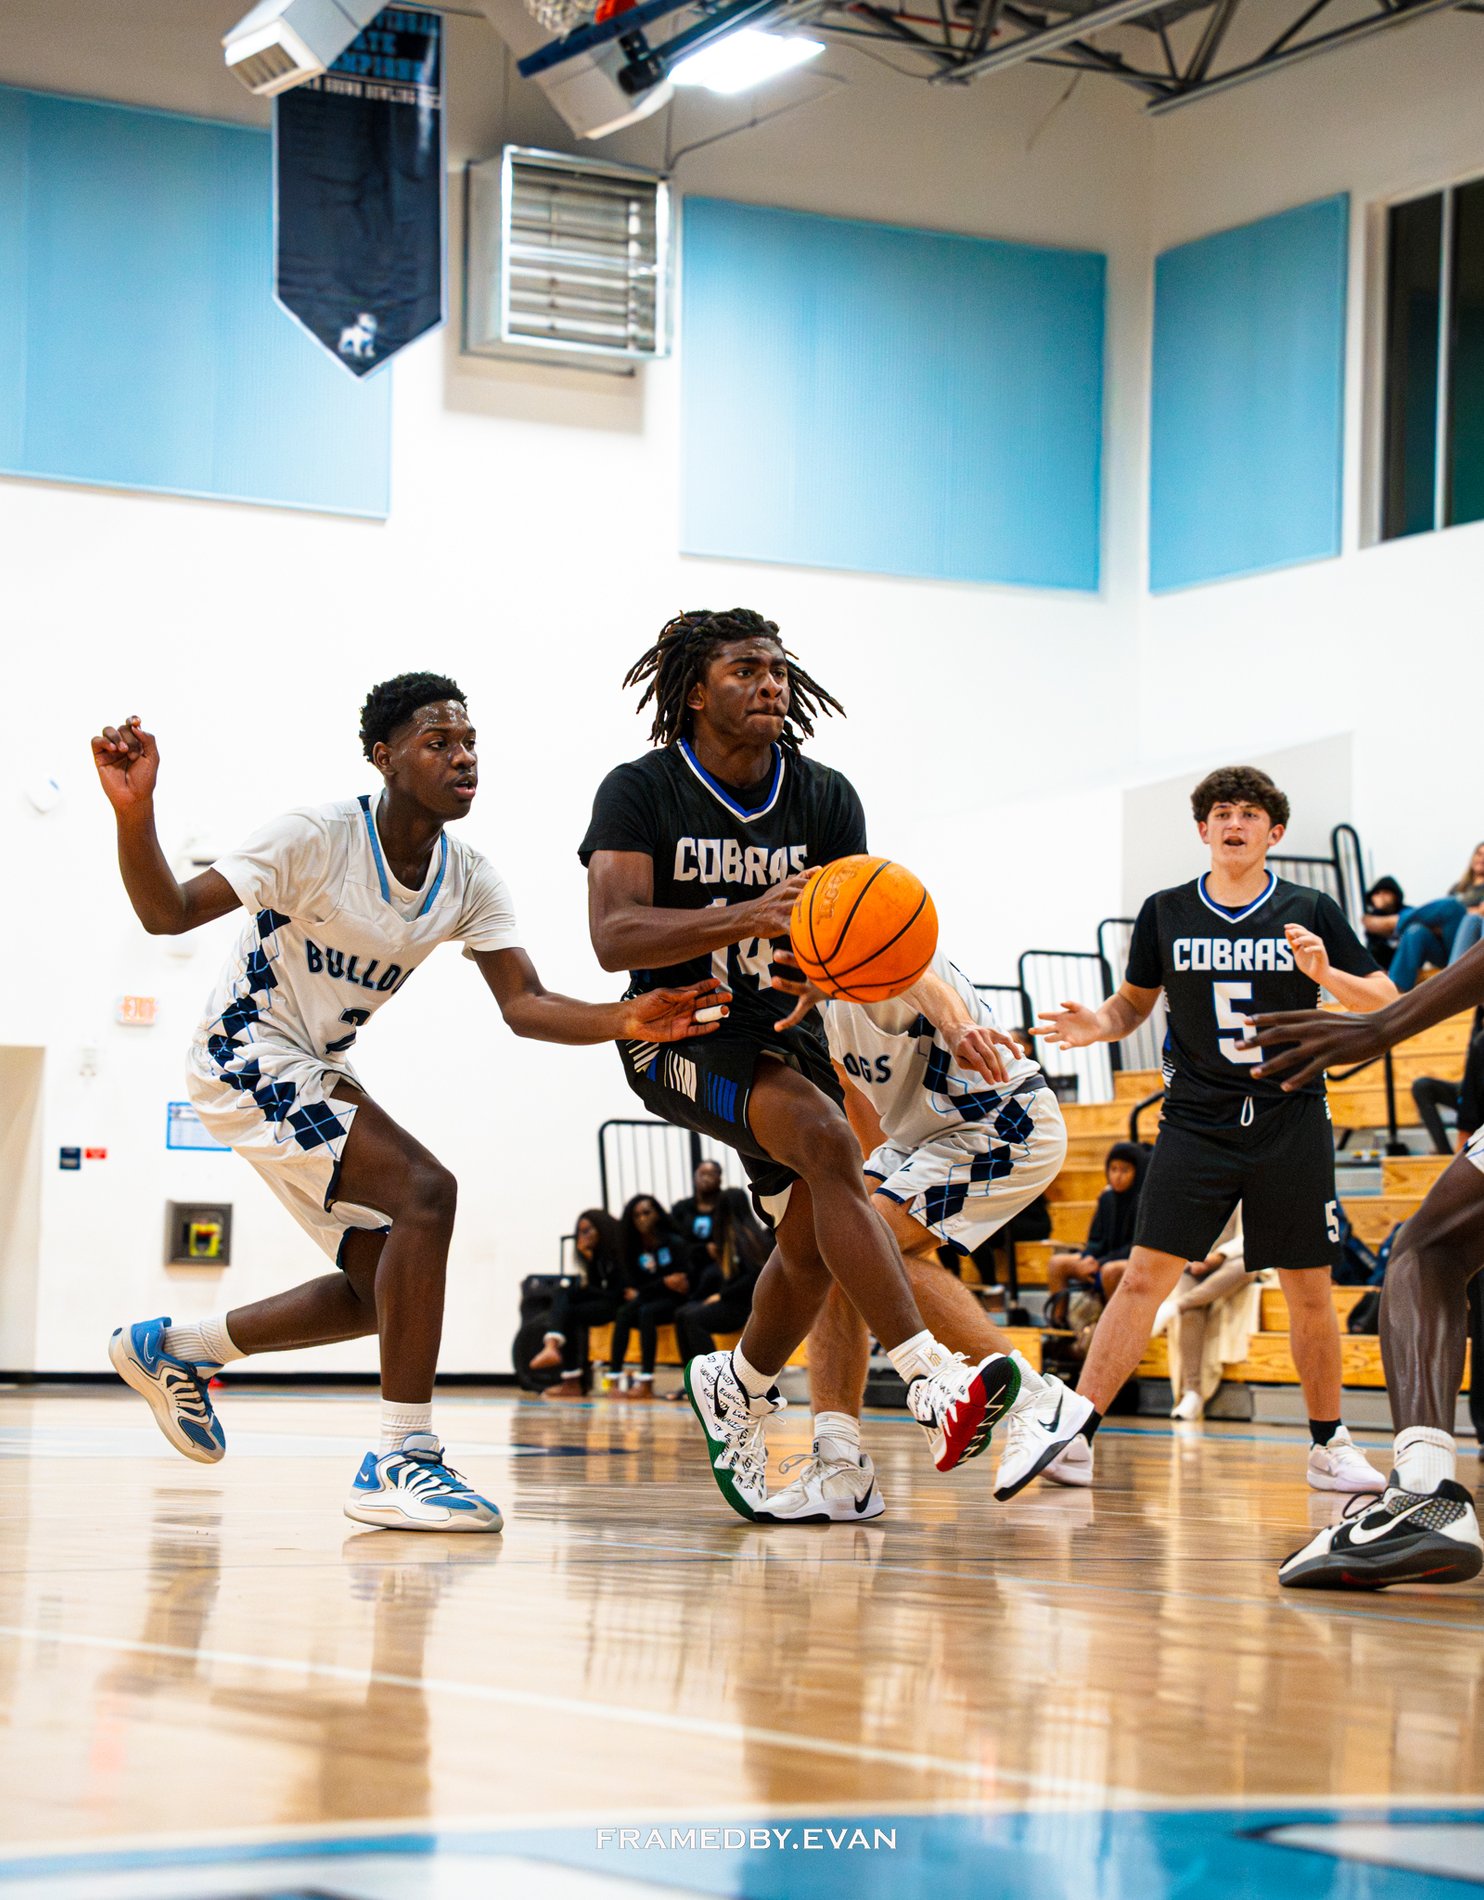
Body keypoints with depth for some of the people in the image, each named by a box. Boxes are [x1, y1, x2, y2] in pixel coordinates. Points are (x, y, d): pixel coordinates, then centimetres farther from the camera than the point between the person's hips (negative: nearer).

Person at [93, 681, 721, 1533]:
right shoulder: (319, 837, -21)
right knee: (423, 1191, -26)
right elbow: (168, 913, -25)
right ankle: (403, 1458, -22)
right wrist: (135, 813, -44)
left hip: (319, 1071, 9)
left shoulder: (471, 880, -2)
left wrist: (627, 1021, -30)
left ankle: (172, 1348, 26)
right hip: (246, 1056, -9)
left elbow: (525, 1004, -12)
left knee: (386, 1287, 9)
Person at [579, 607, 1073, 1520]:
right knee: (828, 1140, -29)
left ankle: (739, 1391, 34)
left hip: (784, 1028, 6)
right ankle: (935, 1380, -37)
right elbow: (614, 935, -26)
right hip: (678, 1032, -6)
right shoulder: (641, 792, -14)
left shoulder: (826, 798, -2)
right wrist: (747, 917, -41)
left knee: (813, 1241, 3)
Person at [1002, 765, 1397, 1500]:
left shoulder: (1308, 911, 1)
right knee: (1146, 1273, -10)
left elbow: (1385, 1000, 3)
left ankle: (1330, 1445, 20)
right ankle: (1072, 1431, -10)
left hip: (1291, 1121, 0)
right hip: (1197, 1120, 0)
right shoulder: (1166, 912, 4)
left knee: (1309, 1289, 5)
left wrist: (1327, 974, -17)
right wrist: (1097, 1024, -7)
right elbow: (1135, 1002, 15)